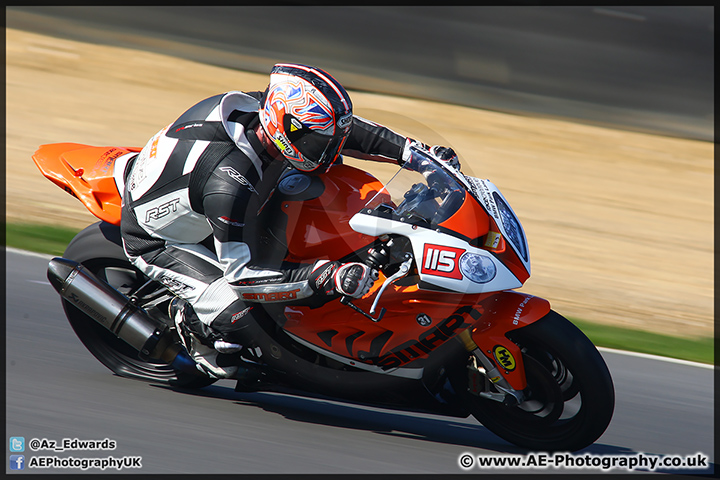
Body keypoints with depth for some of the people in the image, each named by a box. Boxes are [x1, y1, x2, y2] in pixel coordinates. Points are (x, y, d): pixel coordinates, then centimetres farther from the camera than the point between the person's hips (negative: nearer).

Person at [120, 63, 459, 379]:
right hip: (155, 239, -8)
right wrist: (327, 279, -42)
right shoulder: (230, 185, -42)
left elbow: (336, 129, -4)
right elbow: (239, 275, -36)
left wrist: (414, 152, -11)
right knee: (234, 309, -28)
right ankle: (187, 317, 7)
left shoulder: (261, 110, -20)